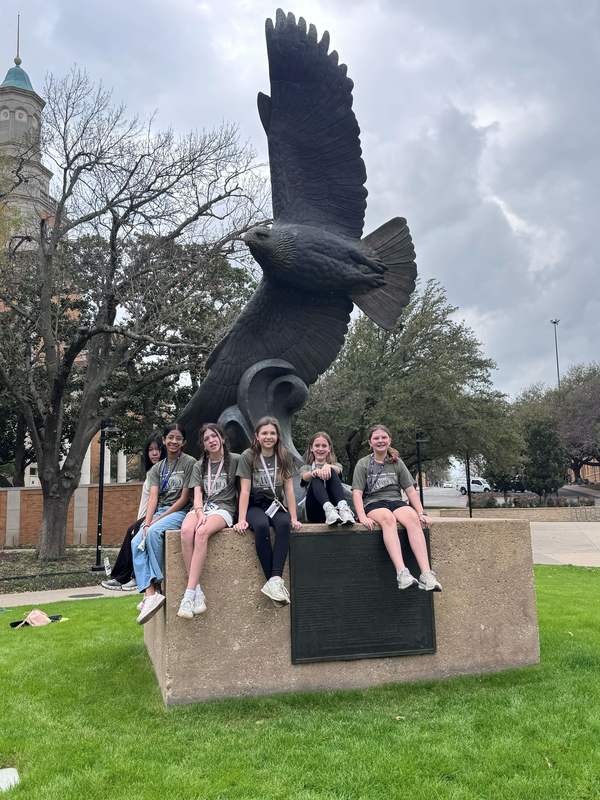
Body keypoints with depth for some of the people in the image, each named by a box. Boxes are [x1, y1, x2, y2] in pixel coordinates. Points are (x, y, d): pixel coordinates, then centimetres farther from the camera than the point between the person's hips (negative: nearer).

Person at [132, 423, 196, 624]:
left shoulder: (190, 463, -1)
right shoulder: (157, 468, 16)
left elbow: (184, 498, -7)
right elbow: (153, 498, 4)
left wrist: (157, 521, -12)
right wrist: (147, 522, -14)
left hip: (180, 512, -5)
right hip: (158, 513, 5)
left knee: (154, 532, -33)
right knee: (136, 542, -22)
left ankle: (156, 585, -23)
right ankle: (150, 593, -32)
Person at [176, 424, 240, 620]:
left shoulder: (235, 460, 8)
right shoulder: (199, 466, 19)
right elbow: (197, 495, 7)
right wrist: (200, 513, -13)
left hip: (224, 508, -3)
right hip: (202, 507, 3)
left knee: (202, 532, -36)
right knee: (186, 530, -33)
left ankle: (190, 593, -39)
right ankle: (197, 591, -34)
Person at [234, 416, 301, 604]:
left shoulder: (284, 457, 3)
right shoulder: (248, 456, -5)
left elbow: (289, 489, 0)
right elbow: (245, 491, -9)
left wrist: (294, 518, -9)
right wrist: (242, 520, -18)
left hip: (276, 505, 2)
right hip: (255, 505, -2)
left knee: (284, 524, -33)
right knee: (261, 526, -36)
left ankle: (275, 579, -39)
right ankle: (274, 581, -32)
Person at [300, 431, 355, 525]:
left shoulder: (335, 466, 24)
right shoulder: (306, 468, 23)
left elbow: (337, 470, -4)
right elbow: (305, 477, -4)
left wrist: (328, 466, -29)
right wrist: (315, 472, -29)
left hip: (334, 505, 0)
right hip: (314, 513, 0)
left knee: (331, 472, -22)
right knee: (317, 477, -25)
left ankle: (343, 508, -47)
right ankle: (328, 509, -52)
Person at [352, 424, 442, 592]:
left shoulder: (397, 463, 18)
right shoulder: (363, 464, 10)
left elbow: (411, 490, 13)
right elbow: (357, 493, -1)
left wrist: (421, 513, -2)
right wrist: (362, 517, -17)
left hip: (396, 501, 3)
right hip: (373, 503, -2)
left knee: (412, 517, -32)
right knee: (388, 518, -38)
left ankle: (426, 574, -45)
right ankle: (402, 573, -52)